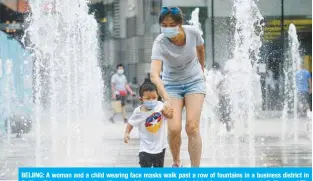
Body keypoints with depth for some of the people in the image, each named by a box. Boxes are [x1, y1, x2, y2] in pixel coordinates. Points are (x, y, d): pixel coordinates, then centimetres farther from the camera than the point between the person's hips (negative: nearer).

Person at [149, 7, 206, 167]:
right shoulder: (160, 43, -28)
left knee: (192, 127, -13)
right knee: (174, 128, -12)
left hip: (194, 81, 1)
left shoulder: (193, 33, -21)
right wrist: (166, 99, -55)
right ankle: (176, 163, 16)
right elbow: (154, 74, -41)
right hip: (171, 85, -1)